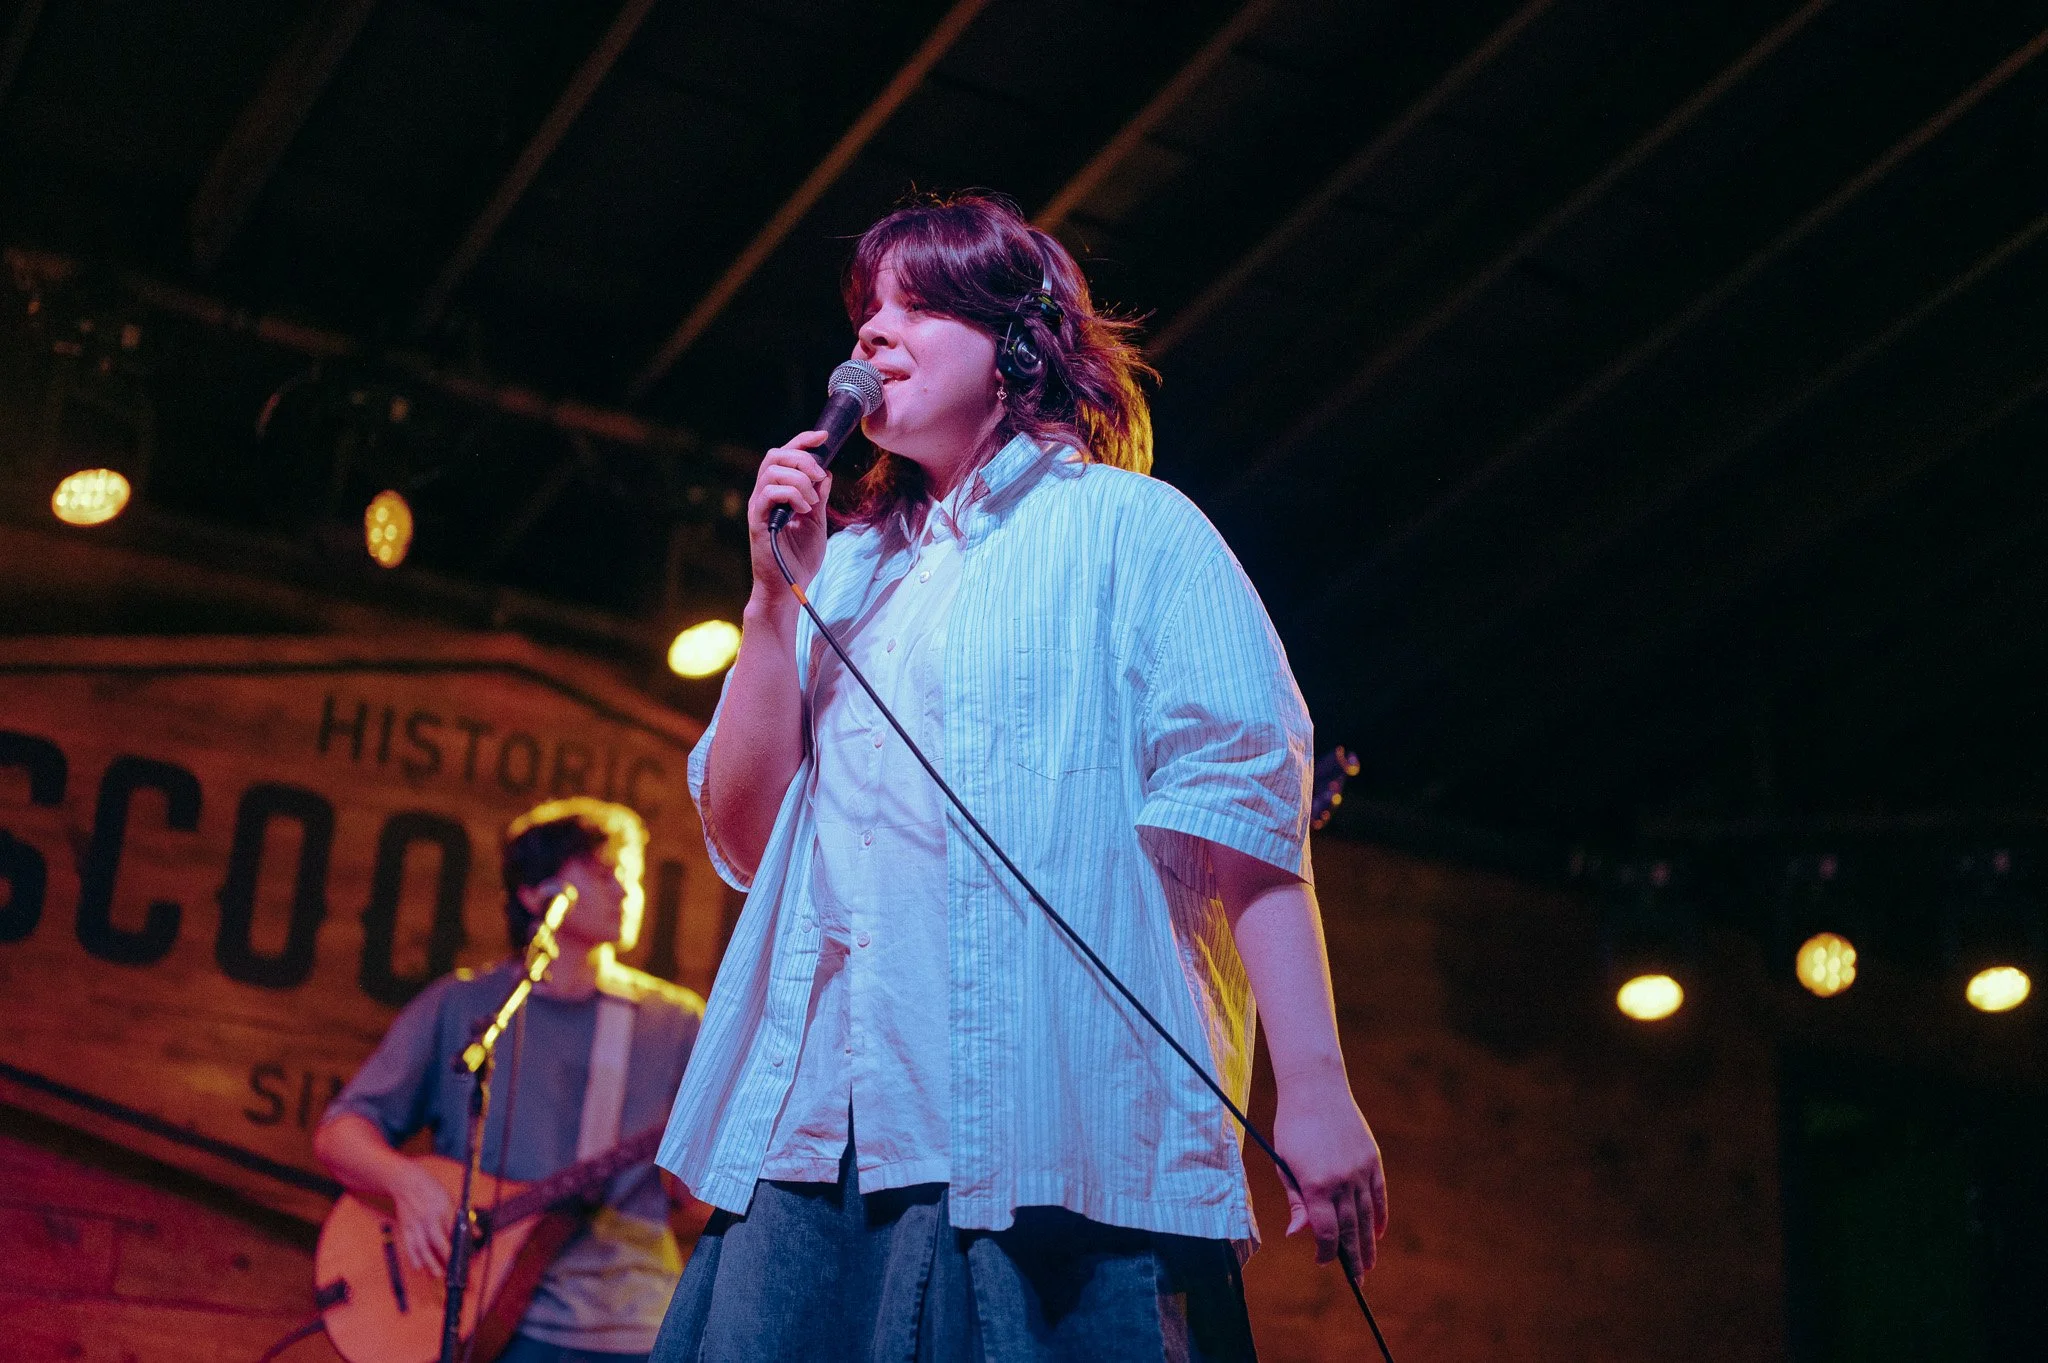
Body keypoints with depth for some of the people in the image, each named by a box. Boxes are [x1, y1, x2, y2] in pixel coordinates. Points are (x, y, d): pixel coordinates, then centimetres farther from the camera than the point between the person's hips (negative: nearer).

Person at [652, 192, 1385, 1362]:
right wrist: (776, 590, 8)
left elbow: (1246, 807, -3)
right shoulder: (854, 569, 24)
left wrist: (1315, 1089, -14)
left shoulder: (1129, 528, 9)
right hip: (821, 1130, 5)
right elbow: (745, 838, 17)